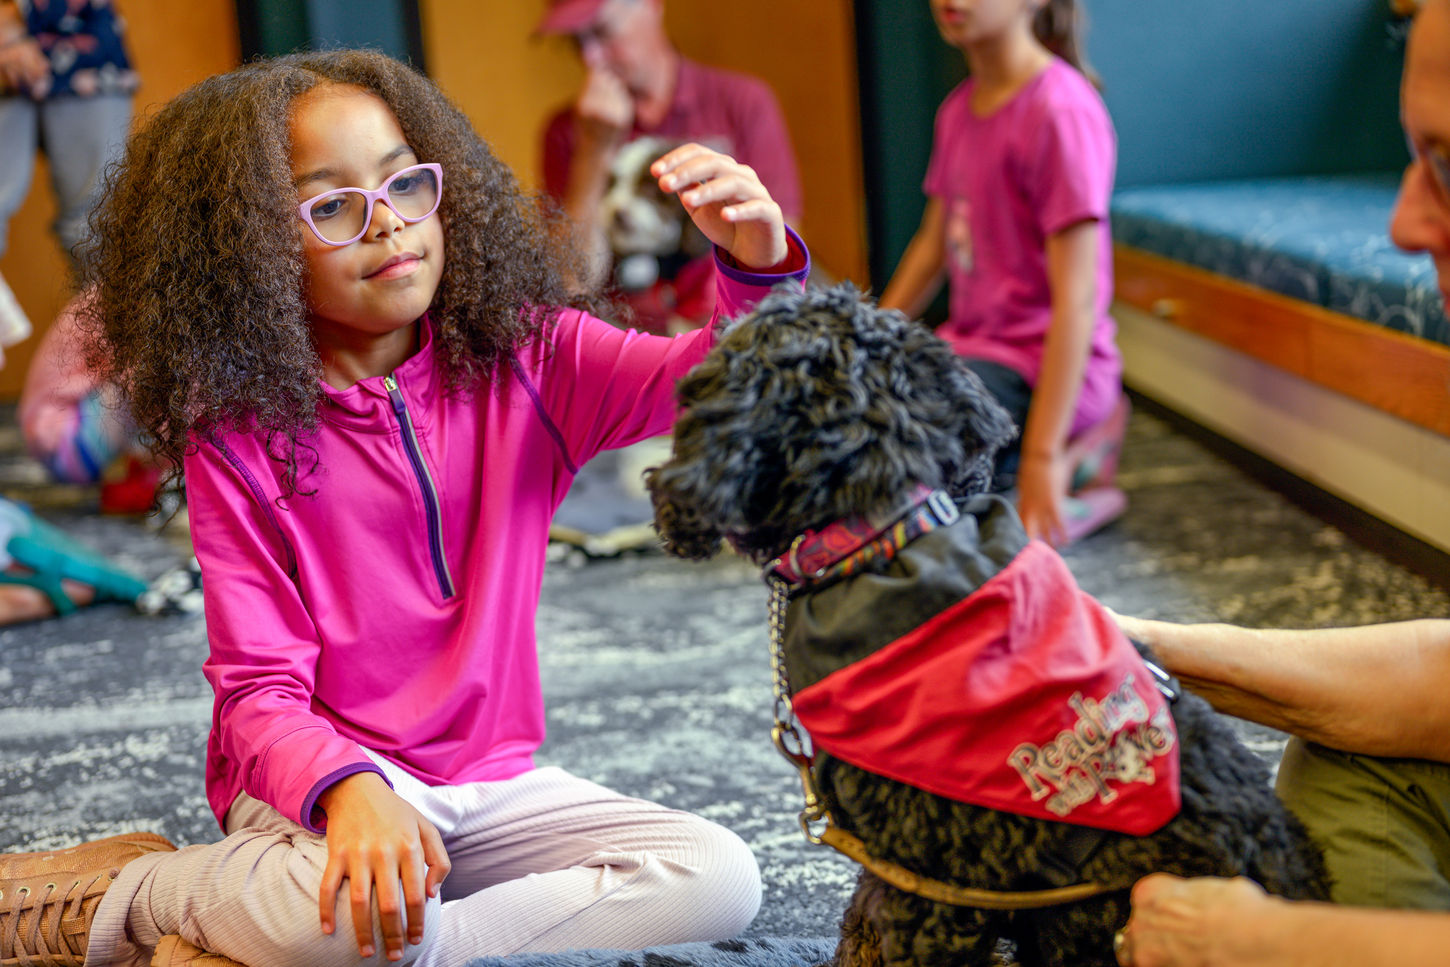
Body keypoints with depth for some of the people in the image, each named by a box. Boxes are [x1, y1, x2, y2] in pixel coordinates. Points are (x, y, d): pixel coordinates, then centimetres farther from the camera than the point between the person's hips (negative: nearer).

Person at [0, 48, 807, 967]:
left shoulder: (528, 362, 0)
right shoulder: (237, 434, -8)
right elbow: (260, 690, -13)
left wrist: (761, 265, -37)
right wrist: (351, 790, -35)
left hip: (489, 778, 5)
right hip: (315, 780, -5)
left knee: (720, 882, -18)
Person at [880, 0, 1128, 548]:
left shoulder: (1059, 110, -16)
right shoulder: (959, 110, 10)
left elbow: (1077, 297, -20)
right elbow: (931, 247, 20)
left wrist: (1042, 457, -23)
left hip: (1037, 367, -9)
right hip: (970, 349, 9)